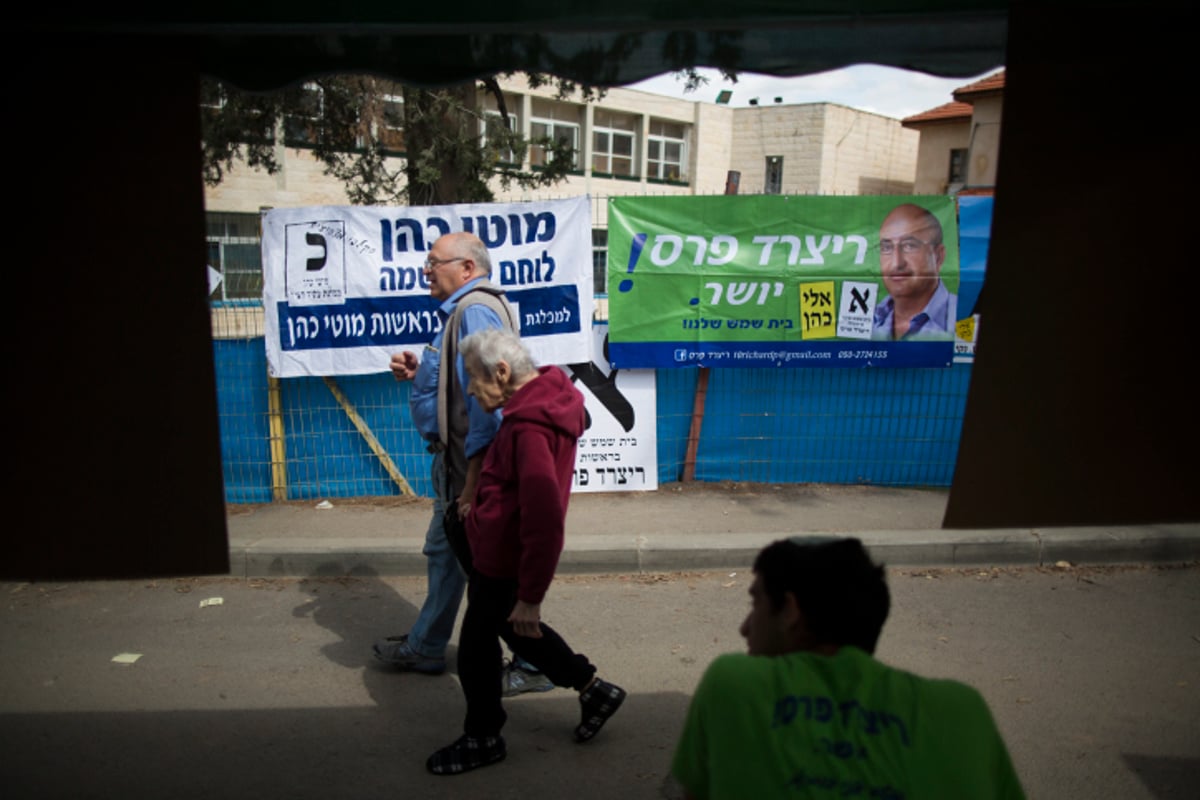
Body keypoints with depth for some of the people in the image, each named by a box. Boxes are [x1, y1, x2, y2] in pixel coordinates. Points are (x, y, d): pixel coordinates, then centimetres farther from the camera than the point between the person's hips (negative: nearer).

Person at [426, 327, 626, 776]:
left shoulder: (529, 427, -30)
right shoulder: (541, 399, 1)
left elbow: (545, 522, -33)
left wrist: (530, 597, -26)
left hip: (502, 565, -10)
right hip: (498, 556, 10)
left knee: (475, 648, 11)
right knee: (513, 627, 28)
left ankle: (482, 740, 35)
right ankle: (593, 689, 38)